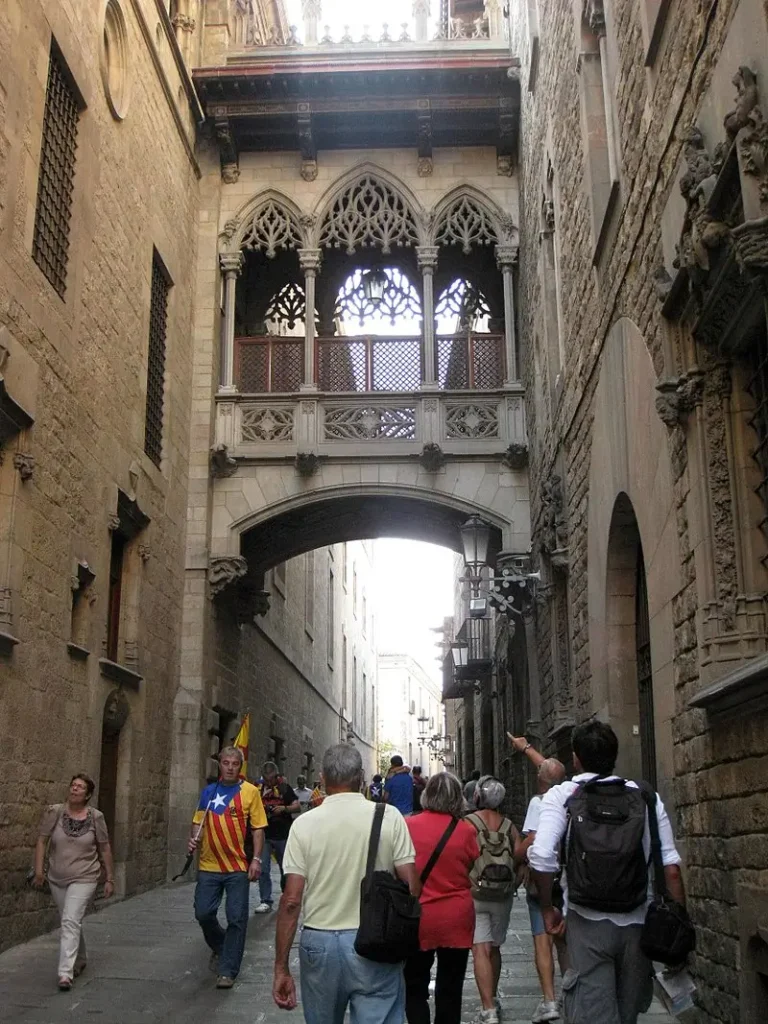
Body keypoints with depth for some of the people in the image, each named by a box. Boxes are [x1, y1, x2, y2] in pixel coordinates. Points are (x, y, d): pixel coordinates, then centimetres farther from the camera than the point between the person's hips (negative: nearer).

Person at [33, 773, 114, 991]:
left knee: (71, 921, -15)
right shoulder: (54, 812, -7)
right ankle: (80, 961, 38)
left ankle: (65, 973, -14)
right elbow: (41, 841, -3)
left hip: (84, 879, -3)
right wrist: (39, 870, -11)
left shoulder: (96, 817, -9)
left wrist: (109, 879, 2)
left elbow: (105, 849, -1)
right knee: (71, 922, 17)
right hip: (57, 879, 3)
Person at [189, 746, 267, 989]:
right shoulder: (208, 791, 8)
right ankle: (219, 947, 35)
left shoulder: (250, 791, -3)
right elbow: (199, 822, 15)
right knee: (203, 913, 6)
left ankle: (227, 971, 11)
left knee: (236, 919, 0)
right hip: (208, 866, 3)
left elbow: (258, 828, -3)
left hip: (238, 868, -3)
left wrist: (256, 859, -9)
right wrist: (194, 839, -6)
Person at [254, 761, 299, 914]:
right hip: (264, 835, 0)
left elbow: (297, 806, -1)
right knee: (263, 869, -6)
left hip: (283, 835, 0)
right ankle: (266, 901, 1)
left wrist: (284, 808, -19)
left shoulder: (284, 787, -1)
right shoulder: (258, 788, 1)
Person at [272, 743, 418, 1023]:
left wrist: (281, 968, -1)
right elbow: (411, 885, -7)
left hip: (320, 943, 1)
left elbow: (291, 900, -6)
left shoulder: (304, 823, -5)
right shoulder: (389, 816, -5)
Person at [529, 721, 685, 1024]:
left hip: (587, 924, -3)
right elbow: (671, 866, -3)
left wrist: (547, 909, -1)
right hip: (637, 924, 3)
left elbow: (541, 856, -15)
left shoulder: (561, 795, -2)